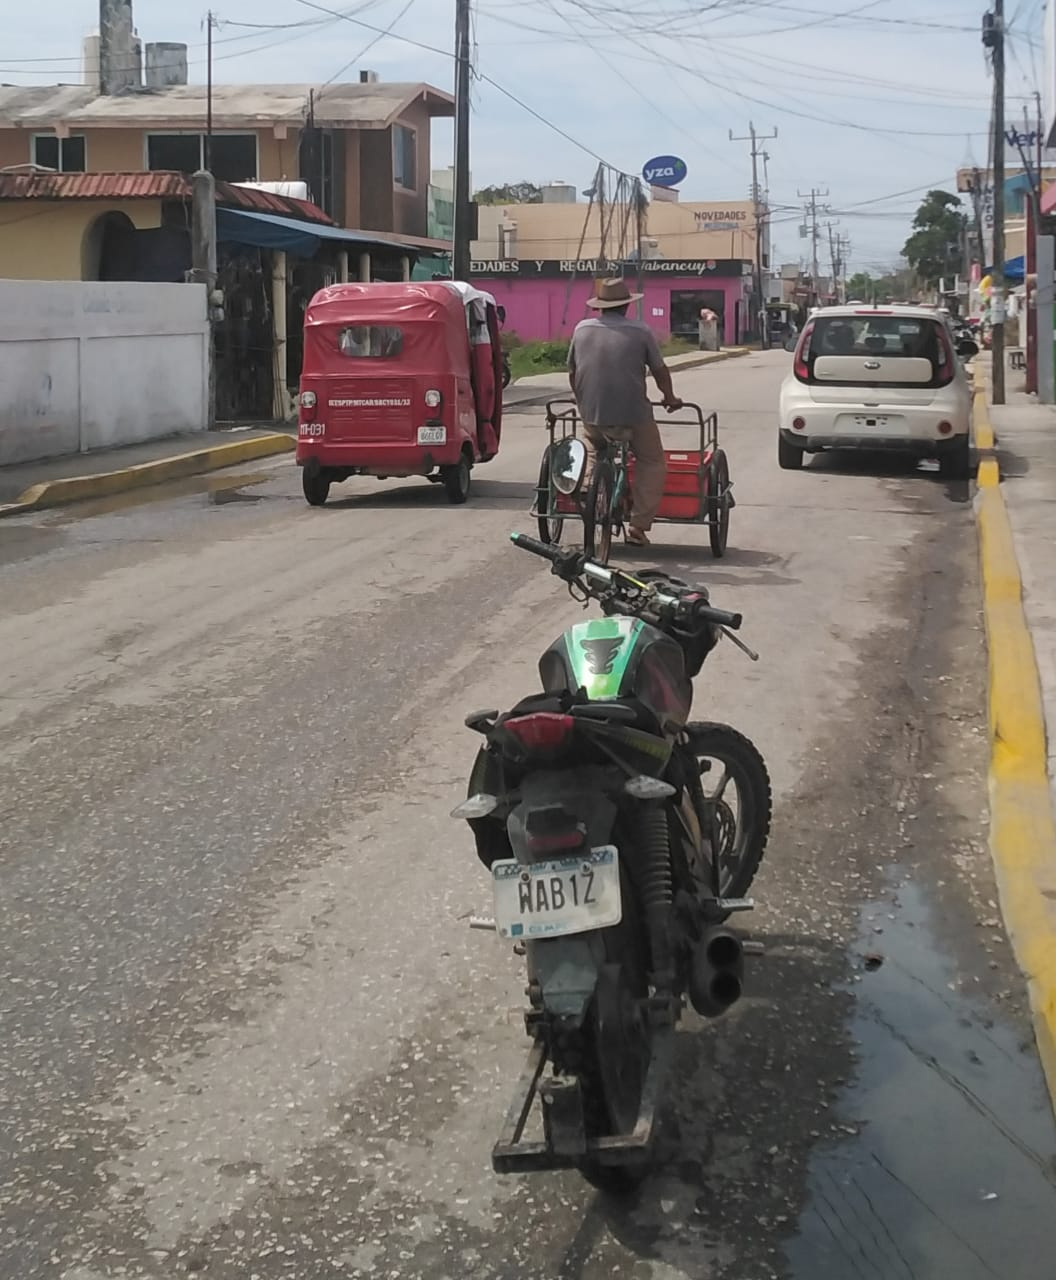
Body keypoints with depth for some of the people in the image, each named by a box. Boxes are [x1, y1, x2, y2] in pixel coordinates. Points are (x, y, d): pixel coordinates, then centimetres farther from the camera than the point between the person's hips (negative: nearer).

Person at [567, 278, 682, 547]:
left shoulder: (582, 329, 5)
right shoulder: (640, 331, -3)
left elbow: (572, 371, 13)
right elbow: (660, 370, 5)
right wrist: (670, 398, 23)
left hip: (591, 415, 3)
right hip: (633, 414, -3)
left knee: (593, 455, 31)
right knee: (652, 463, 13)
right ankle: (638, 526, 3)